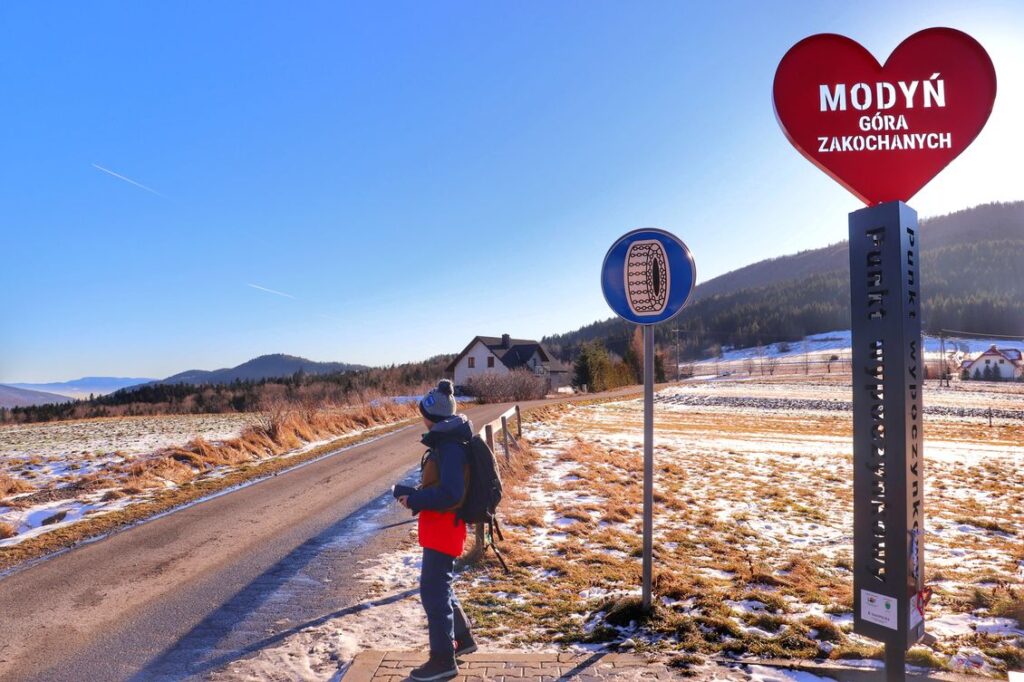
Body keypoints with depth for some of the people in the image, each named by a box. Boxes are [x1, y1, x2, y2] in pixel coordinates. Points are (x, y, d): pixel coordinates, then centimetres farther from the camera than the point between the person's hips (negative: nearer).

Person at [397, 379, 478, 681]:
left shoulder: (449, 446, -21)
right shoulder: (446, 441, 10)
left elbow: (449, 493, -26)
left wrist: (414, 501, -18)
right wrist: (416, 495, 8)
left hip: (444, 526, -10)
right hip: (440, 524, 10)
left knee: (433, 590, -4)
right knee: (439, 585, 21)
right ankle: (462, 638, 35)